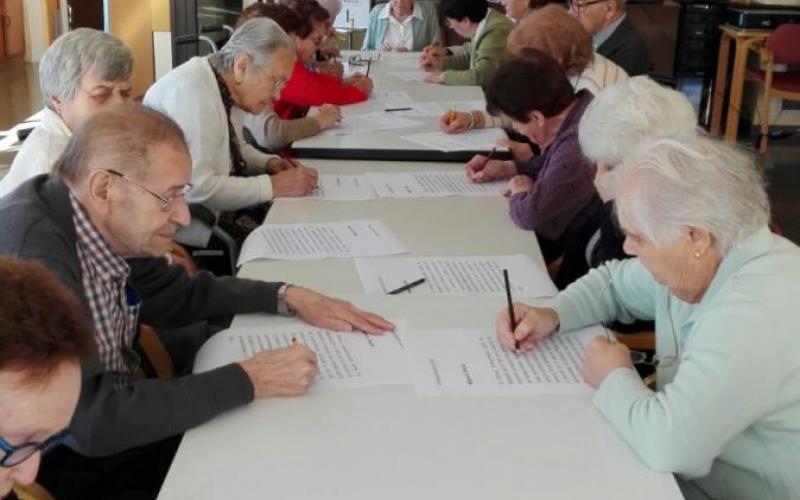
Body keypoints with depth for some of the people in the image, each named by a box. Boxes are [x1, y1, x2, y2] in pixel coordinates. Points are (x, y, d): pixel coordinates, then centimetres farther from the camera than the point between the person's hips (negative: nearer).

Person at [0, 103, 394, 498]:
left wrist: (288, 297, -1)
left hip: (120, 426, 7)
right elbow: (91, 421, -32)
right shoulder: (34, 257, -30)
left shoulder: (108, 226, -6)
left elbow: (179, 292, 12)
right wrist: (249, 380, -25)